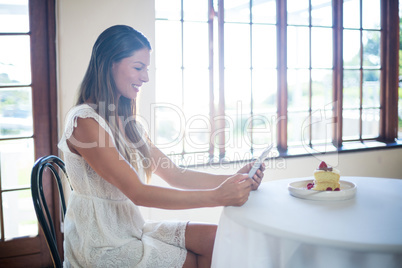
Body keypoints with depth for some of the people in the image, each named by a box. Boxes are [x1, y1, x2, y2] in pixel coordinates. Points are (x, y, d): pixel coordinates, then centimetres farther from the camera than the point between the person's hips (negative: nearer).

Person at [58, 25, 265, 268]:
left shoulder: (128, 123, 9)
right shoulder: (85, 121, -18)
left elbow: (174, 175, 4)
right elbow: (138, 193, -24)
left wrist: (233, 179, -9)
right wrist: (217, 196, -28)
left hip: (131, 228, 7)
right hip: (102, 245, -7)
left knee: (215, 239, -6)